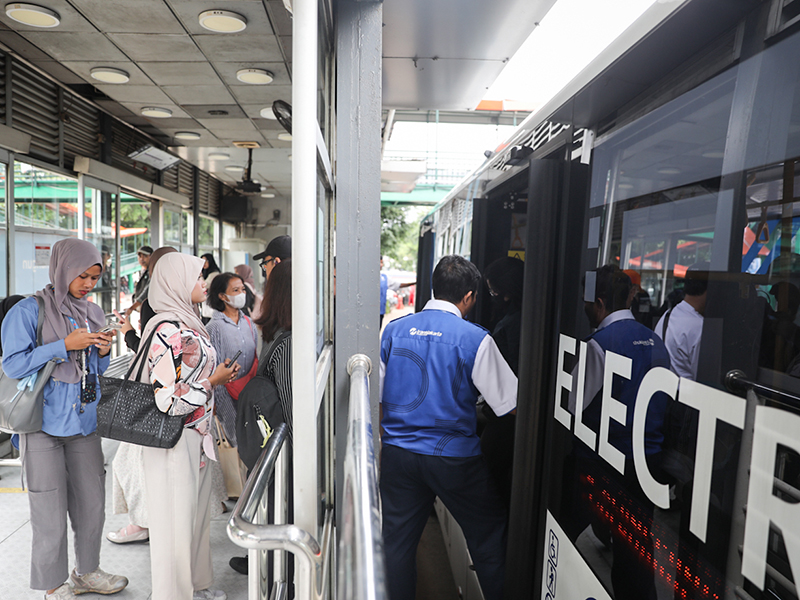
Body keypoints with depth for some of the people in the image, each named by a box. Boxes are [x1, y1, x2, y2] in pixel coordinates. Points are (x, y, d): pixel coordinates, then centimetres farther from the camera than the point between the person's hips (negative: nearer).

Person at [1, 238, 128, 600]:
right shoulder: (29, 310, -8)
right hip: (44, 424, -5)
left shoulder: (93, 313, 9)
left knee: (92, 502, 14)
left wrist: (102, 352, -5)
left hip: (85, 420, 6)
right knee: (50, 511, 5)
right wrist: (65, 345, -19)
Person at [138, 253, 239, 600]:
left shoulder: (187, 324, 8)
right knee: (176, 520, 9)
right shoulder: (167, 330, -23)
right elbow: (169, 400, -27)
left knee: (196, 512, 22)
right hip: (176, 439, -10)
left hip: (196, 435, 10)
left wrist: (219, 375, 8)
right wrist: (212, 381, -17)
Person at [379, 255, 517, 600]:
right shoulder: (474, 338, -12)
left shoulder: (394, 330, -1)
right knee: (488, 534, 17)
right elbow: (512, 405, -10)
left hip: (397, 452, 4)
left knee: (397, 540, 17)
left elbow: (374, 396, 5)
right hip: (454, 456, -3)